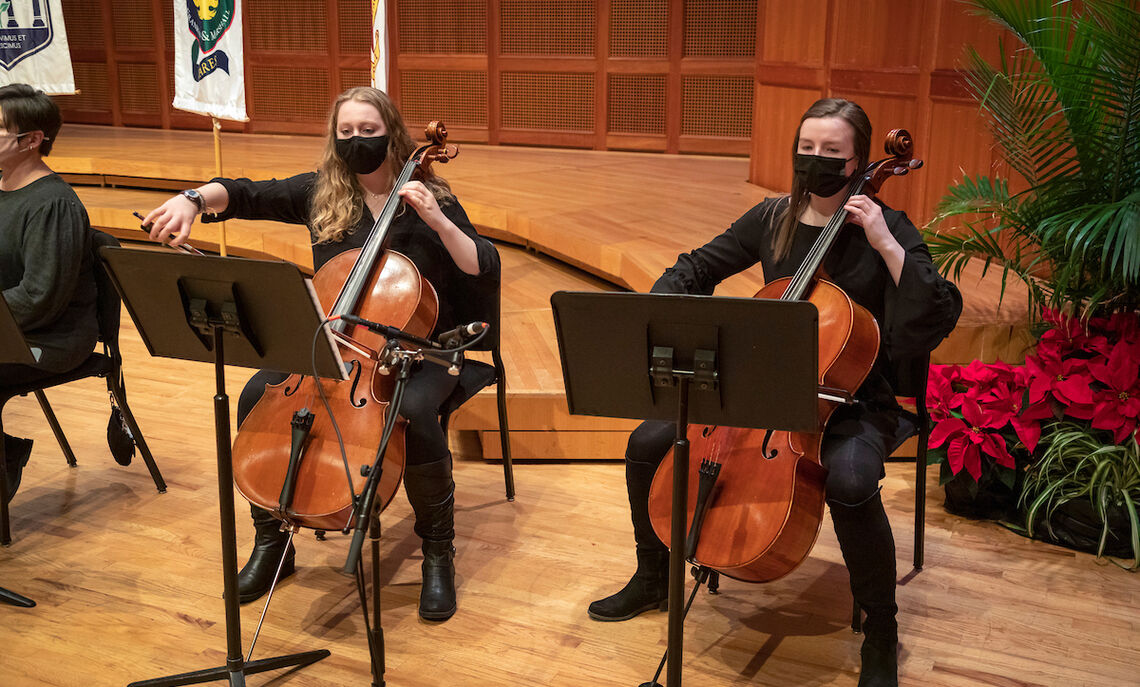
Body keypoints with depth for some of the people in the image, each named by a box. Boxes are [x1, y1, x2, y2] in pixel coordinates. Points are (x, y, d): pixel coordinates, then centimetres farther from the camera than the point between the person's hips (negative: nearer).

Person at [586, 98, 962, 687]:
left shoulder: (884, 230, -8)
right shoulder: (772, 219, 4)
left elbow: (936, 320, -19)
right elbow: (695, 269, 11)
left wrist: (887, 245, -26)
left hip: (850, 403, -4)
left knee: (850, 481, -37)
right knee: (648, 443, -9)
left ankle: (880, 632, -10)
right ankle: (653, 580, 17)